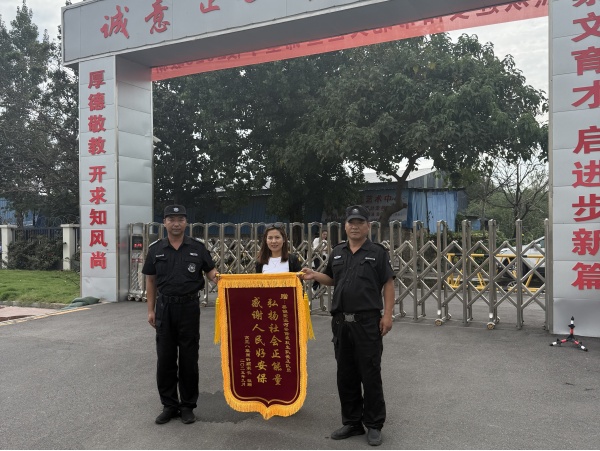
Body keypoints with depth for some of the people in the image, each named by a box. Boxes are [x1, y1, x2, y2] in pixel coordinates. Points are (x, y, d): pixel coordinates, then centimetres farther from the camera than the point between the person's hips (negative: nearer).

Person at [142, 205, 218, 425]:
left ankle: (188, 406, 18)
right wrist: (151, 310, 4)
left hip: (189, 307, -1)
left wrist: (216, 277, -20)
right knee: (165, 359, 6)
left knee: (189, 358, 5)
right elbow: (150, 281, 8)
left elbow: (210, 271, 4)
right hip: (165, 307, 1)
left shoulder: (197, 247, 0)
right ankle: (169, 405, 20)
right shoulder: (155, 249, 4)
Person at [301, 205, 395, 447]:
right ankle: (351, 422, 25)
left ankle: (374, 425, 15)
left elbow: (388, 285, -3)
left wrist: (387, 315, -11)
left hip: (368, 321, -5)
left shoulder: (377, 252, -2)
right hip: (341, 321, 5)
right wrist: (314, 275, 3)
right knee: (346, 375, 12)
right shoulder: (337, 253, 11)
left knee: (370, 374, 2)